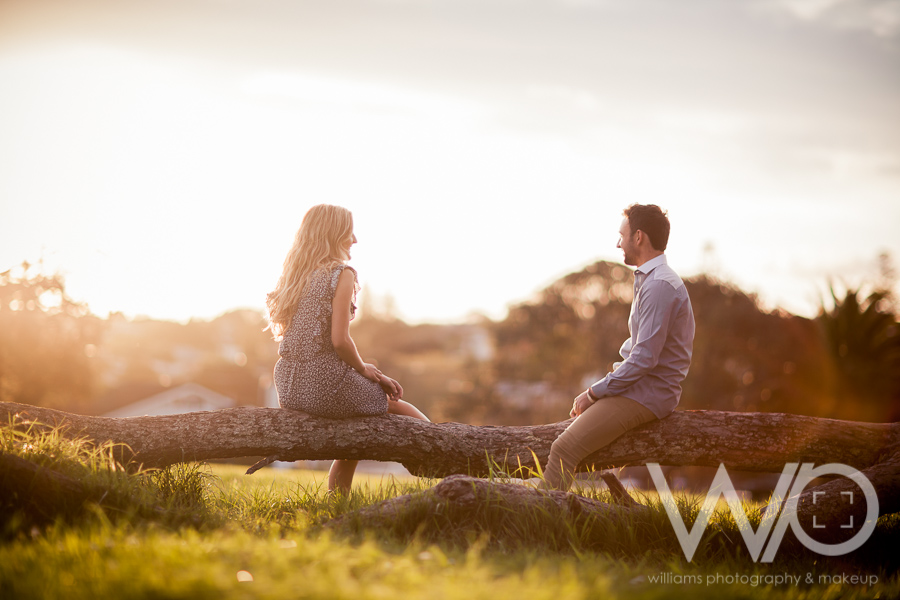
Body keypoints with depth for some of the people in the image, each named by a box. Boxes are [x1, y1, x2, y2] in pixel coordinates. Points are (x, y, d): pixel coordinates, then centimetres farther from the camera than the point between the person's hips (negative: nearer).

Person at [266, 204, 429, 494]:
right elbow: (340, 340, -17)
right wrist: (364, 369, 2)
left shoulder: (294, 276, 13)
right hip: (325, 386, -8)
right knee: (403, 410, 13)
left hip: (290, 389, 8)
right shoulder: (341, 274, -9)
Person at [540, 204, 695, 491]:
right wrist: (596, 390, 11)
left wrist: (594, 392, -14)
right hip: (636, 386, 11)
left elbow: (644, 359, -22)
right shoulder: (648, 279, 17)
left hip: (648, 394, -11)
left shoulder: (660, 286, -18)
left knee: (564, 449, -21)